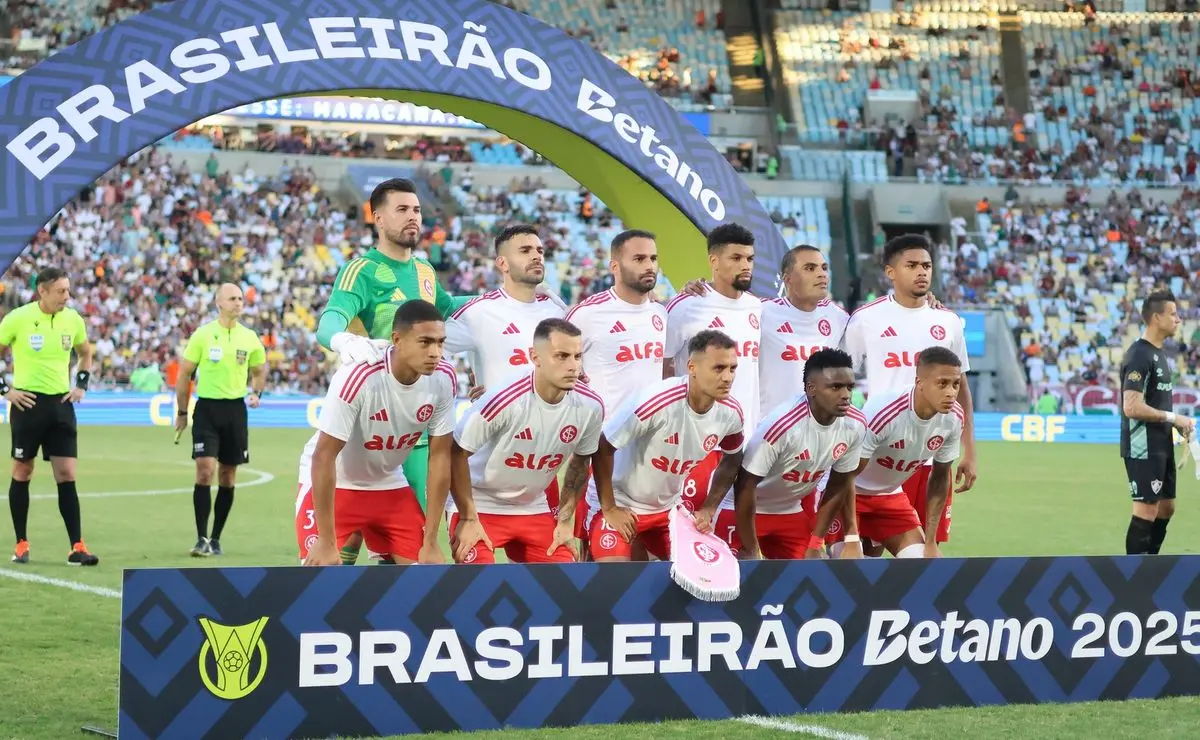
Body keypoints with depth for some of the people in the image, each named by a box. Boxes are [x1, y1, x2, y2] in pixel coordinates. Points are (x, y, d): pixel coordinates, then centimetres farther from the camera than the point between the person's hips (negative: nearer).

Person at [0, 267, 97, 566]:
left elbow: (86, 353, 21)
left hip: (61, 404, 3)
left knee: (67, 475, -2)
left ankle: (77, 547, -3)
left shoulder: (73, 319, 3)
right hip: (28, 403, -3)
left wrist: (81, 385, 10)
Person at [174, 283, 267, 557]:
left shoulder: (249, 338, 5)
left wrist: (255, 393, 0)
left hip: (235, 409, 3)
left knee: (228, 477, 6)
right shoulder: (202, 335, -3)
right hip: (207, 408, -3)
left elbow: (259, 371, 19)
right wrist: (181, 412, 2)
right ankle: (201, 538, -8)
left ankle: (216, 539, 16)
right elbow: (184, 374, 3)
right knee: (205, 470, -14)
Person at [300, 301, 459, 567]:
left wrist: (431, 540, -7)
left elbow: (440, 455, -9)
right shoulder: (357, 378, -33)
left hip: (389, 485, 5)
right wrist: (326, 540, -25)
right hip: (333, 483, -5)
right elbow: (323, 456, -27)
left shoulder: (444, 379, -18)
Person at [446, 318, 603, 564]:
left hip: (534, 510, 5)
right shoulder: (504, 401, -30)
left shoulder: (590, 406, -13)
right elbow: (457, 455, -18)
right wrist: (468, 518, -14)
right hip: (481, 507, -5)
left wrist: (566, 518, 6)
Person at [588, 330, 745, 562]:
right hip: (621, 503, -6)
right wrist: (609, 509, -18)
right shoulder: (656, 402, -31)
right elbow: (603, 448, -23)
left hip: (669, 507, 6)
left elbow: (731, 461, 10)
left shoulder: (731, 414, -12)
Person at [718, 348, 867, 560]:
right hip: (745, 510, -6)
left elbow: (840, 484, 1)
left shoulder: (855, 425, -15)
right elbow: (746, 485, -25)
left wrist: (816, 542, 2)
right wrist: (751, 550, -18)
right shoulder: (781, 424, -34)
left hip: (795, 510, 6)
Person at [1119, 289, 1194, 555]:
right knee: (1146, 511, -6)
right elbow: (1132, 407, -25)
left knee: (1166, 507, 14)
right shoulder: (1140, 356, -18)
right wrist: (1173, 418, -19)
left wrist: (1177, 423, 6)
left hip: (1162, 447, 10)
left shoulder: (1159, 353, 14)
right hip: (1143, 449, -10)